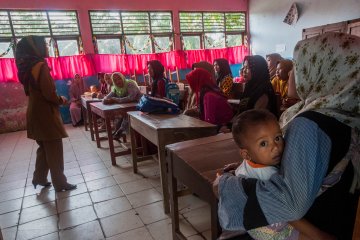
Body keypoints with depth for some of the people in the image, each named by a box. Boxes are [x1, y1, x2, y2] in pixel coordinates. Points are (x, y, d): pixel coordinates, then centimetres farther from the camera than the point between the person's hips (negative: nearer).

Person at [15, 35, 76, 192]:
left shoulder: (27, 66, 11)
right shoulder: (40, 66, -17)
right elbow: (49, 94, -23)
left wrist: (57, 99, 15)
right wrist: (61, 100, -4)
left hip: (35, 114, 9)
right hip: (45, 115, -9)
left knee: (44, 149, 22)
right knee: (54, 151, 2)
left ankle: (39, 178, 32)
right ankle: (60, 183, 12)